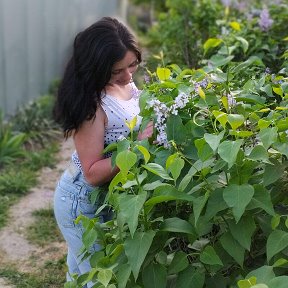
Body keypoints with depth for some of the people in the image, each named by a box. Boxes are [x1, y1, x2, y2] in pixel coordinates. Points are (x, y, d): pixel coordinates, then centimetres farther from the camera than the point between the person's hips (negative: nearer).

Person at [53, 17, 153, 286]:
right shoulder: (91, 104, -29)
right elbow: (93, 173, -28)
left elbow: (132, 124, 13)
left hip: (106, 197, 7)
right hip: (83, 204, -7)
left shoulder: (125, 84, -6)